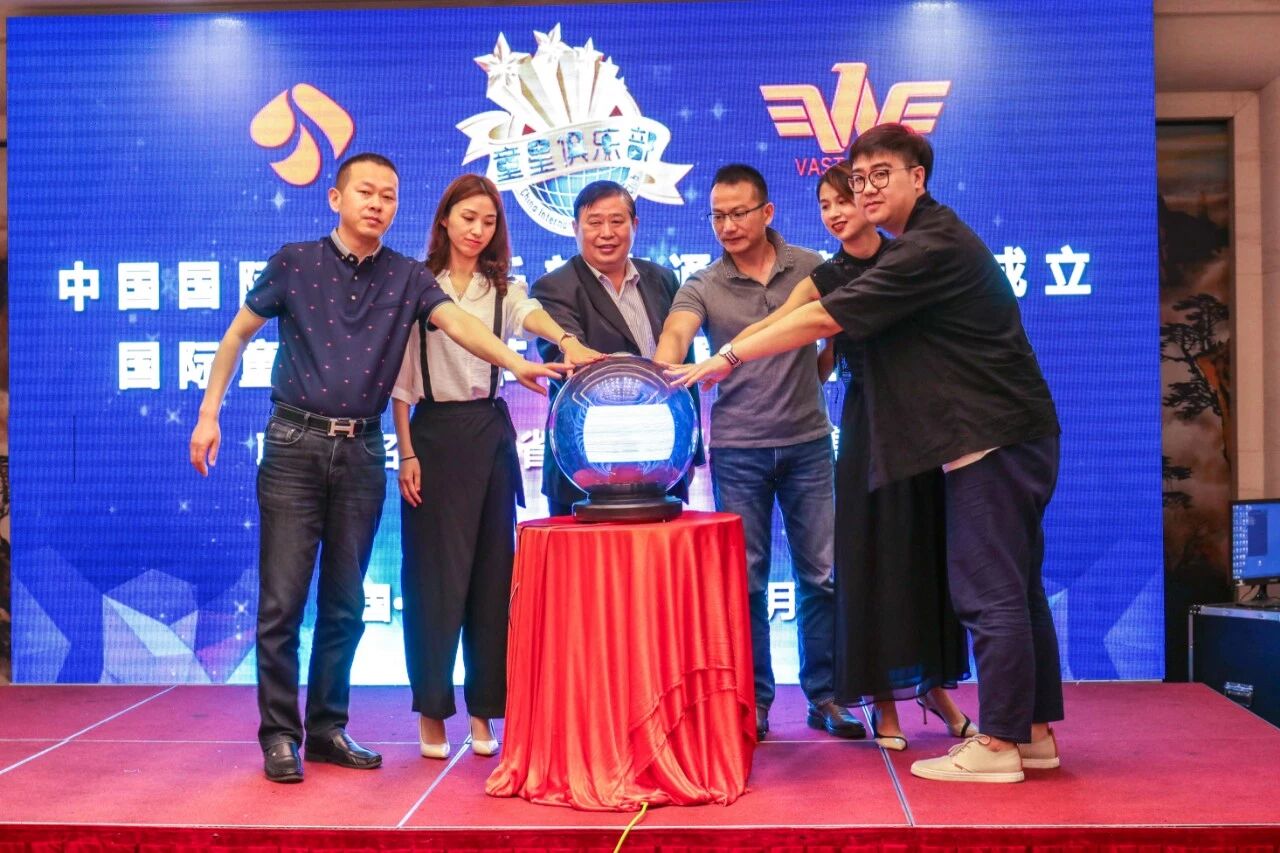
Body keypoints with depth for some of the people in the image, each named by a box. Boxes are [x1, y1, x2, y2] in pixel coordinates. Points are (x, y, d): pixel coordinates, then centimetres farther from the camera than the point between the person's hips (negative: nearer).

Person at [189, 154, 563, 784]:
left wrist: (514, 362, -28)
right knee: (282, 600, -3)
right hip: (295, 444, -2)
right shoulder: (295, 263, 2)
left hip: (362, 450, 2)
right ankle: (279, 734, 9)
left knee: (344, 605, 8)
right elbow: (238, 335, 9)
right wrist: (209, 413, 3)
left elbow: (457, 322, -11)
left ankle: (327, 728, 20)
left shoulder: (407, 278, 6)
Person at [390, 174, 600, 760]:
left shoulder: (504, 288, 9)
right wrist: (406, 453, -7)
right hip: (434, 433, -3)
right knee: (436, 574, -2)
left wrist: (568, 341, -37)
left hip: (491, 433, 3)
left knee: (493, 573, 5)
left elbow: (531, 315, -15)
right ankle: (431, 709, 11)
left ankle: (483, 711, 15)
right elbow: (401, 377, 0)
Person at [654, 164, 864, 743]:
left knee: (820, 572, 4)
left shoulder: (809, 268, 4)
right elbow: (674, 335, -19)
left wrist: (817, 370, 0)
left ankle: (824, 697, 15)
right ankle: (754, 701, 14)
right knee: (745, 579, 4)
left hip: (807, 441, 1)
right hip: (737, 450, -1)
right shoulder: (701, 288, -1)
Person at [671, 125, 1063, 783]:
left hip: (993, 440, -11)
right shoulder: (927, 243, 18)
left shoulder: (930, 249, -16)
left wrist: (726, 358, -14)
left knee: (990, 594, -5)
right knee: (1015, 588, 13)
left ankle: (998, 744, 2)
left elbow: (822, 320, -18)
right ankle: (1036, 733, 22)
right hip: (1005, 436, 11)